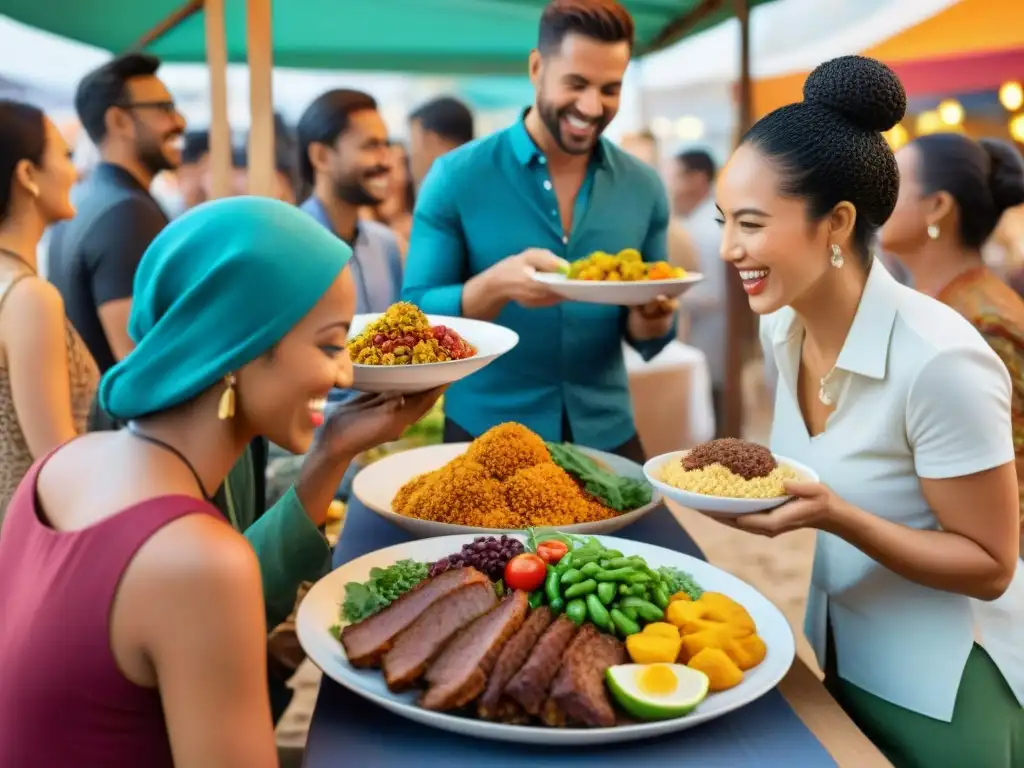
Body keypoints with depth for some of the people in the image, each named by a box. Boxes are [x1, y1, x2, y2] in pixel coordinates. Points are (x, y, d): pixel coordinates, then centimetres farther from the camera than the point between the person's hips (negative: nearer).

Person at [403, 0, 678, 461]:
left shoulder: (643, 188, -1)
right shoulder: (456, 177, -9)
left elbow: (646, 341, 6)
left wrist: (652, 317, -17)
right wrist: (497, 284, -28)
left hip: (606, 435, 3)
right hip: (485, 435, -2)